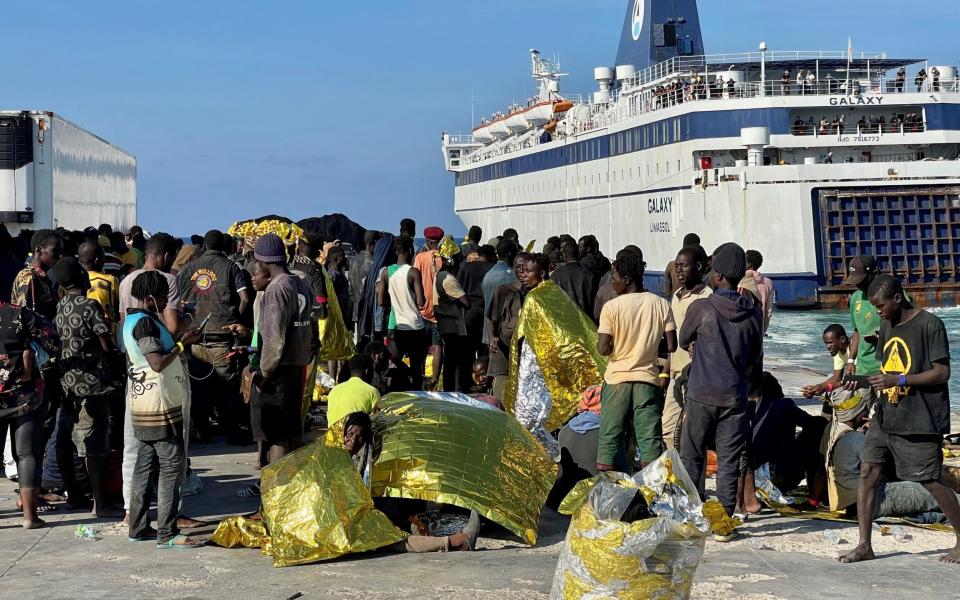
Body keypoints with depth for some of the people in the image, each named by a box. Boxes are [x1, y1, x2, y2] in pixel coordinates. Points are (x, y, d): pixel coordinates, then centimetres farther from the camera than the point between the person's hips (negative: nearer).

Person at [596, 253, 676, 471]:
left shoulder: (612, 307, -9)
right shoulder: (661, 304, -1)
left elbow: (603, 349, -13)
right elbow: (671, 346, -1)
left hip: (618, 379, -2)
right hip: (649, 379, 2)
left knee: (609, 437, 6)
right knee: (650, 437, 5)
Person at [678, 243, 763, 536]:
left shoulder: (701, 308, -9)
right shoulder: (753, 314, 1)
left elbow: (683, 341, 8)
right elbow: (756, 361, 11)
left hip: (701, 394, -3)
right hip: (735, 396, 3)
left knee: (692, 457, 8)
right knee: (728, 462, 5)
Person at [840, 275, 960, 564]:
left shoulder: (930, 324, -12)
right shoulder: (886, 327, 12)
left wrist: (898, 380, -22)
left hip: (920, 421, -7)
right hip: (885, 417, 7)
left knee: (931, 482, -2)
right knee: (867, 471, -2)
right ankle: (864, 545, 3)